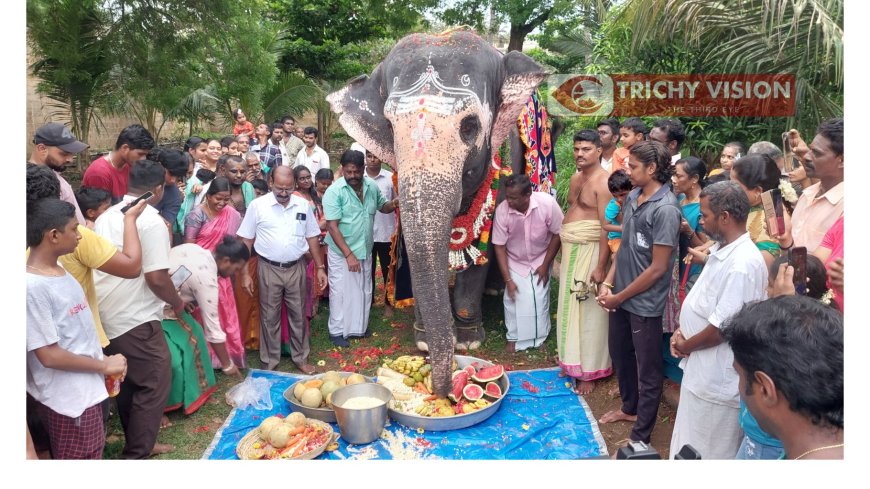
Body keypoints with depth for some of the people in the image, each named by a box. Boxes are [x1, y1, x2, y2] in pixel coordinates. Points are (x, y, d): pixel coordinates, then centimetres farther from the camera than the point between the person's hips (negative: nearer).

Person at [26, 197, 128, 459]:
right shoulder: (32, 287, -24)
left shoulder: (57, 270, 4)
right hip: (67, 399, -9)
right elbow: (49, 355, -23)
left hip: (86, 390, 9)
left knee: (93, 454, 24)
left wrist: (104, 360, 6)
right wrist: (104, 365, -13)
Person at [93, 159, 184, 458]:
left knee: (128, 382, 19)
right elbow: (156, 277, -21)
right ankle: (137, 454, 8)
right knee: (155, 383, 3)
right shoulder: (152, 221, -16)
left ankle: (138, 443, 32)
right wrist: (177, 303, -4)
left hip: (105, 316, 9)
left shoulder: (106, 216, 8)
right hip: (136, 319, -8)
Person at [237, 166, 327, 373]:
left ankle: (301, 357, 27)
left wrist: (320, 267, 6)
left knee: (298, 315, 12)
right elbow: (246, 241, -3)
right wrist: (245, 273, -5)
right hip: (269, 269, -2)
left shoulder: (303, 205, 1)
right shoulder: (257, 205, -7)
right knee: (269, 317, 9)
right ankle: (269, 362, 23)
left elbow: (312, 238, 8)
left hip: (296, 268, 2)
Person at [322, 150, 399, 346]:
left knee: (363, 290, 18)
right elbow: (332, 226, -21)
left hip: (365, 250, 6)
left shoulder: (372, 187, -3)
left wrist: (393, 204, -11)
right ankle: (337, 331, 22)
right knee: (341, 292, 6)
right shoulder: (334, 191, -19)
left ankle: (359, 327, 36)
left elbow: (382, 206, 15)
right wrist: (349, 254, -24)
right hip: (341, 253, -5)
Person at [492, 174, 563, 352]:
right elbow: (499, 246, -18)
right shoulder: (502, 210, -28)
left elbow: (558, 234, -15)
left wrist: (545, 265, -12)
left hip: (541, 259, 0)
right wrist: (508, 279, -17)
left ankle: (540, 338, 22)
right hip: (515, 262, 0)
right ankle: (514, 338, 20)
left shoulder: (547, 203, -30)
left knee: (539, 299, -1)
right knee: (514, 299, -2)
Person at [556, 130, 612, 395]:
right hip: (570, 251, 8)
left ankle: (588, 371, 10)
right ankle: (571, 359, 29)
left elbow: (607, 227, -19)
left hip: (590, 251, -8)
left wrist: (600, 266, -22)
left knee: (588, 312, -1)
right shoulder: (576, 178, 12)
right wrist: (563, 253, 16)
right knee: (570, 307, 15)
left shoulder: (603, 181, -14)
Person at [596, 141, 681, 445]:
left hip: (645, 303, -8)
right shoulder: (633, 197, 2)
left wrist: (620, 297, -12)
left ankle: (640, 437, 24)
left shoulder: (665, 209, -21)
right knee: (619, 354, 24)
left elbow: (657, 268, -20)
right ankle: (630, 408, 48)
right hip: (622, 296, 8)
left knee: (648, 370, 9)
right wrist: (608, 283, 3)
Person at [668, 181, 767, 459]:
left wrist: (685, 346, -10)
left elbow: (721, 327, -25)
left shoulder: (742, 264, -26)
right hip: (701, 369, 10)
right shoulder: (721, 250, 6)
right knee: (689, 449, 24)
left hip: (718, 379, -10)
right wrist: (680, 333, 2)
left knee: (710, 454, 9)